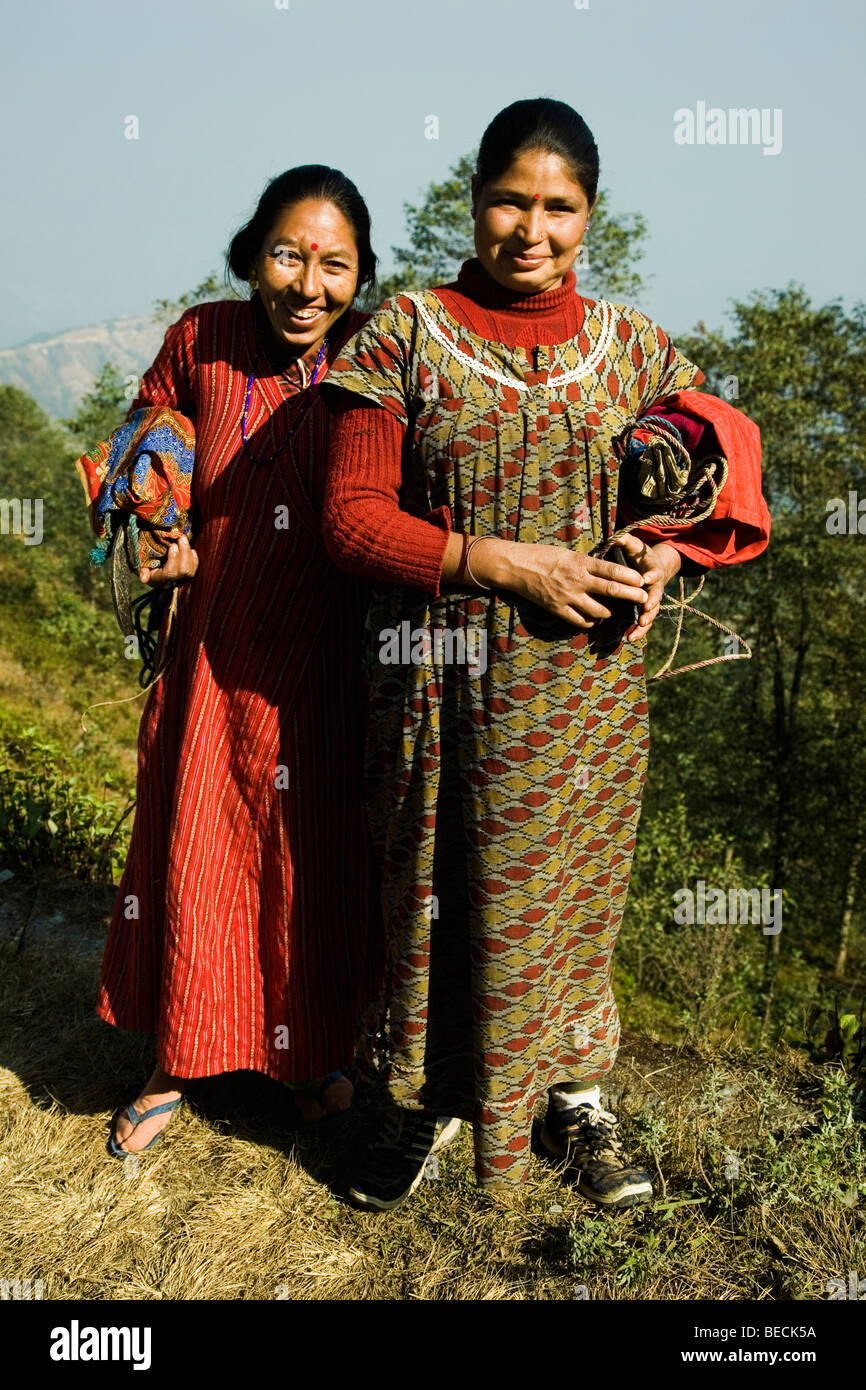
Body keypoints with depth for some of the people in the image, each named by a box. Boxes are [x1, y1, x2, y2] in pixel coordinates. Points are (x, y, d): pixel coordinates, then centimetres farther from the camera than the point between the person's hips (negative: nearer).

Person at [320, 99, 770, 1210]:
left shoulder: (630, 346, 6)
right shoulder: (406, 333, -2)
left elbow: (710, 484, 15)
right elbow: (351, 515, -7)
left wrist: (661, 553, -8)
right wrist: (505, 563, -17)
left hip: (585, 683, 2)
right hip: (439, 681, -1)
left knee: (566, 892, 13)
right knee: (432, 895, 11)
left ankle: (573, 1096, 35)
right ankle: (418, 1096, 34)